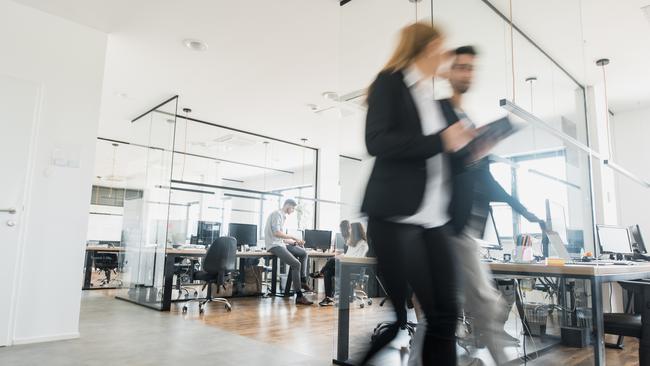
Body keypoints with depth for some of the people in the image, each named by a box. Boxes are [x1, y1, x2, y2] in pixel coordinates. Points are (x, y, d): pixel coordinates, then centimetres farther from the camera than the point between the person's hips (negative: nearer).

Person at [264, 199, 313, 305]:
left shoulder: (283, 216, 19)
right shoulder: (277, 214, -10)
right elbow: (276, 233, -23)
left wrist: (293, 242, 9)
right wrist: (293, 238, -20)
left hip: (280, 243, 10)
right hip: (274, 245, -10)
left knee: (304, 253, 12)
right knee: (296, 264, -22)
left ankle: (303, 281, 9)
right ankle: (299, 296, -20)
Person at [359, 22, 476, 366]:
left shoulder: (431, 95, 22)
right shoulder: (390, 82, 1)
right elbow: (377, 142, -16)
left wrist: (464, 147, 5)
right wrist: (440, 141, -13)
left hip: (434, 217, 7)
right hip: (396, 215, -7)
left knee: (445, 311, 5)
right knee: (393, 315, -1)